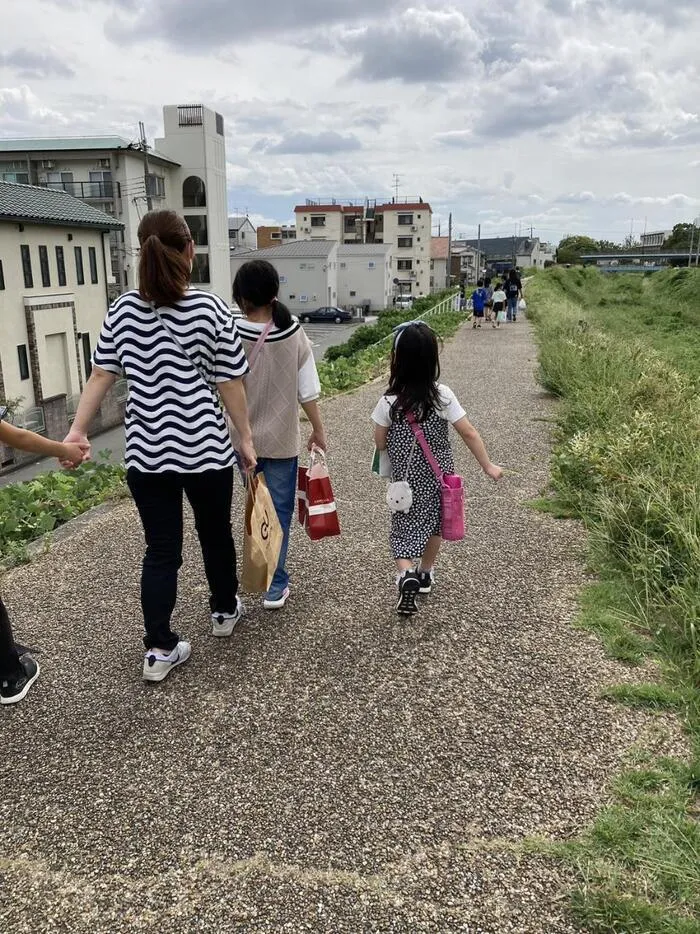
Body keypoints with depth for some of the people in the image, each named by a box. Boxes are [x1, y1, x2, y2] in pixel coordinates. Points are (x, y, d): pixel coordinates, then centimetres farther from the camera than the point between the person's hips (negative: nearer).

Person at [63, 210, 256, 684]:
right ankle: (225, 610, 41)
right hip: (206, 449, -2)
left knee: (161, 550, 11)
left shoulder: (123, 310, -1)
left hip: (147, 453, 3)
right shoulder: (211, 310, -10)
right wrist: (246, 437, 2)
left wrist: (77, 431, 3)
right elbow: (230, 384, -7)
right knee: (216, 534, 20)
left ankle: (159, 649, 12)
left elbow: (101, 376, -2)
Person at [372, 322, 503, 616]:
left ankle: (406, 574, -14)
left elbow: (380, 443, -7)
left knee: (405, 526, 11)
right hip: (437, 474, 1)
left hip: (405, 478, -1)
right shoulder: (442, 396, -16)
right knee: (434, 522, 22)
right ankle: (425, 574, 37)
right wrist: (488, 466, -2)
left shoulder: (389, 401, -16)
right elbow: (468, 433, -12)